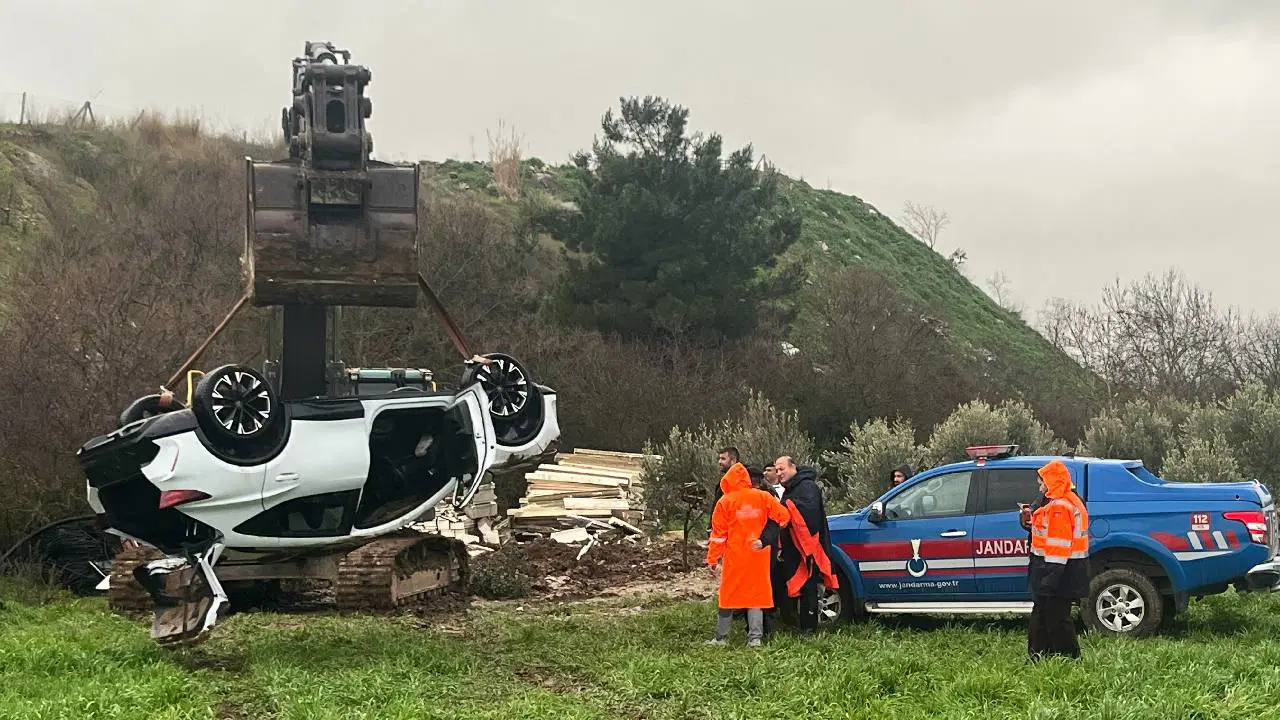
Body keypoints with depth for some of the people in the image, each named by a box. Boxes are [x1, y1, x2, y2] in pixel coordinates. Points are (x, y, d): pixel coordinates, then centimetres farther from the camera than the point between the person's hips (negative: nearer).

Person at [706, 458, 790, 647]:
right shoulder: (763, 497, 1)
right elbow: (782, 516, 0)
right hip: (759, 555, 2)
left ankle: (720, 637, 10)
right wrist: (766, 538, 13)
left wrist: (713, 560, 0)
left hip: (734, 557, -2)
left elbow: (718, 533, -3)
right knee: (756, 594, 8)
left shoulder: (725, 502, -3)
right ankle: (755, 637, 3)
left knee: (728, 594, 7)